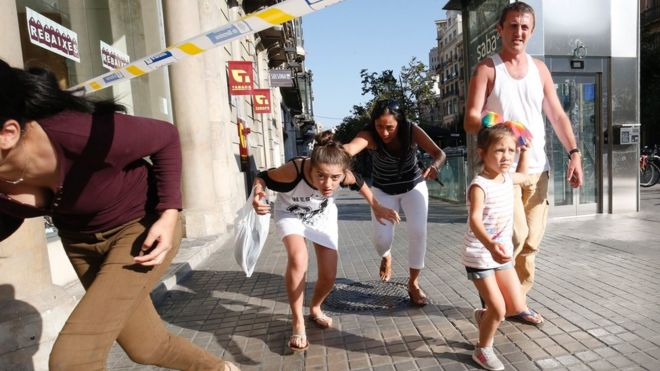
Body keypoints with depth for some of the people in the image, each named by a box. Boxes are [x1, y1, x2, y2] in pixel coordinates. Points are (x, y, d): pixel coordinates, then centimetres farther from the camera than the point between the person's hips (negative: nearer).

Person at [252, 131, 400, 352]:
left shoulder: (343, 175, -33)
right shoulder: (293, 170, -43)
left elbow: (358, 184, -8)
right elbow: (262, 177, -24)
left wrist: (377, 207, -3)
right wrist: (258, 196, -45)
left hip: (324, 215, 3)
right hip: (290, 214, -2)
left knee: (329, 276, 1)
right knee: (298, 258, -31)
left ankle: (315, 309, 35)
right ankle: (298, 323, -10)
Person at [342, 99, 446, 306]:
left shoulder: (411, 131, -24)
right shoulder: (369, 135, -29)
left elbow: (439, 153, -30)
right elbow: (351, 148, -51)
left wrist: (435, 166, -53)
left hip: (414, 186, 1)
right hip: (384, 191, 0)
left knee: (418, 233, -14)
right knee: (381, 239, -10)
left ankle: (413, 283, 9)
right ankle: (386, 257, 30)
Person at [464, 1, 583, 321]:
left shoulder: (539, 69, 15)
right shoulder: (487, 69, -1)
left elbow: (557, 115, 14)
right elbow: (470, 120, -12)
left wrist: (574, 153, 1)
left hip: (537, 168, 6)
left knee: (531, 241, 8)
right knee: (515, 234, -14)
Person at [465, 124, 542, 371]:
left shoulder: (507, 178, 3)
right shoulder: (479, 186, -22)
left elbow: (523, 175, 31)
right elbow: (475, 221, -38)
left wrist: (525, 150, 30)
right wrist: (491, 246, -53)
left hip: (502, 254, 8)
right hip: (479, 256, -7)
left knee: (518, 307, 10)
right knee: (498, 310, -5)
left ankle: (484, 316, 39)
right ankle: (483, 350, 21)